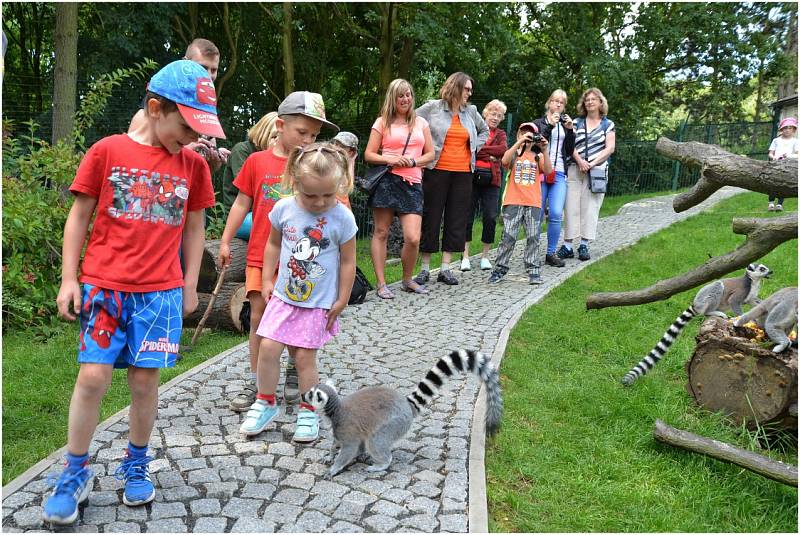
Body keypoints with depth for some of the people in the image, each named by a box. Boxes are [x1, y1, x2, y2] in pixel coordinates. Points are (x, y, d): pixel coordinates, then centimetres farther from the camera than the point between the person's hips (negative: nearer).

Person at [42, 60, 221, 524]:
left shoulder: (193, 165, 5)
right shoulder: (108, 151, -1)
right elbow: (80, 216, 3)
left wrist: (190, 287, 11)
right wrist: (69, 279, 0)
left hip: (161, 292, 2)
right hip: (103, 286, -1)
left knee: (145, 380, 5)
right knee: (93, 377, -3)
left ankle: (136, 466, 26)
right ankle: (75, 474, 15)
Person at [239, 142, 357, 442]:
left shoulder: (342, 218, -14)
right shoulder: (284, 208, -7)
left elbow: (348, 262, -6)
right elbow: (273, 244, 9)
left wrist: (341, 301, -4)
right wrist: (267, 280, 7)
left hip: (319, 302, -3)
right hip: (285, 295, 3)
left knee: (305, 356, 2)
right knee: (268, 347, -1)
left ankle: (308, 412, 21)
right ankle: (265, 403, 20)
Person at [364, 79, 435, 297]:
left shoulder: (421, 123, 16)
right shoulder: (382, 122, 8)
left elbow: (430, 154, 14)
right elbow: (369, 155, 6)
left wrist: (412, 161, -4)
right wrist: (390, 160, -11)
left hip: (412, 183, 2)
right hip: (387, 180, -2)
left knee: (413, 238, -8)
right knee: (381, 232, 0)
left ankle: (407, 280, 15)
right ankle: (381, 283, 8)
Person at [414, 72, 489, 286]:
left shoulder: (471, 111, 11)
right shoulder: (432, 108, -1)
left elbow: (484, 130, 27)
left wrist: (474, 147, 11)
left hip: (463, 172, 4)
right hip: (437, 170, -4)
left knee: (456, 220, 3)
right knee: (431, 218, 0)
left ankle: (445, 269, 10)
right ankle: (425, 269, 9)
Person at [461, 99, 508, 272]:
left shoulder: (500, 134, 17)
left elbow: (503, 150, -5)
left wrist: (478, 150, -10)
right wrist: (489, 155, -11)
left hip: (491, 180, 3)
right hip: (472, 178, -3)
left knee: (490, 217, -1)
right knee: (468, 216, -2)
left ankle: (485, 256, 12)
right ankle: (465, 256, 6)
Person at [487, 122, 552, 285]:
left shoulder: (538, 156, 15)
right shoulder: (514, 153, 10)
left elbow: (548, 170, -3)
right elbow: (505, 161, -15)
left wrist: (544, 150, -12)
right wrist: (520, 142, -19)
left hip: (533, 203, 2)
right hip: (513, 202, -2)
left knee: (533, 237, 2)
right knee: (508, 237, -4)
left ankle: (533, 270, 9)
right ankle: (500, 268, 5)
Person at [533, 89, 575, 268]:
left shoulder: (566, 125, 21)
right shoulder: (539, 123, 11)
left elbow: (570, 152, 13)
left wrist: (570, 130, 2)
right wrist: (549, 125, -14)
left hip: (559, 174, 2)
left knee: (556, 214, -10)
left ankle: (551, 253, 0)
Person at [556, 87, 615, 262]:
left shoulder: (608, 124, 10)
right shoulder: (576, 123, 14)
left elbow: (610, 148, 1)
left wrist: (592, 163, -11)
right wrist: (580, 161, -12)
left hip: (597, 171, -1)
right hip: (575, 169, 1)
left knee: (590, 207, -4)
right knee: (572, 207, -4)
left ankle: (584, 245, 0)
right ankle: (568, 246, -2)